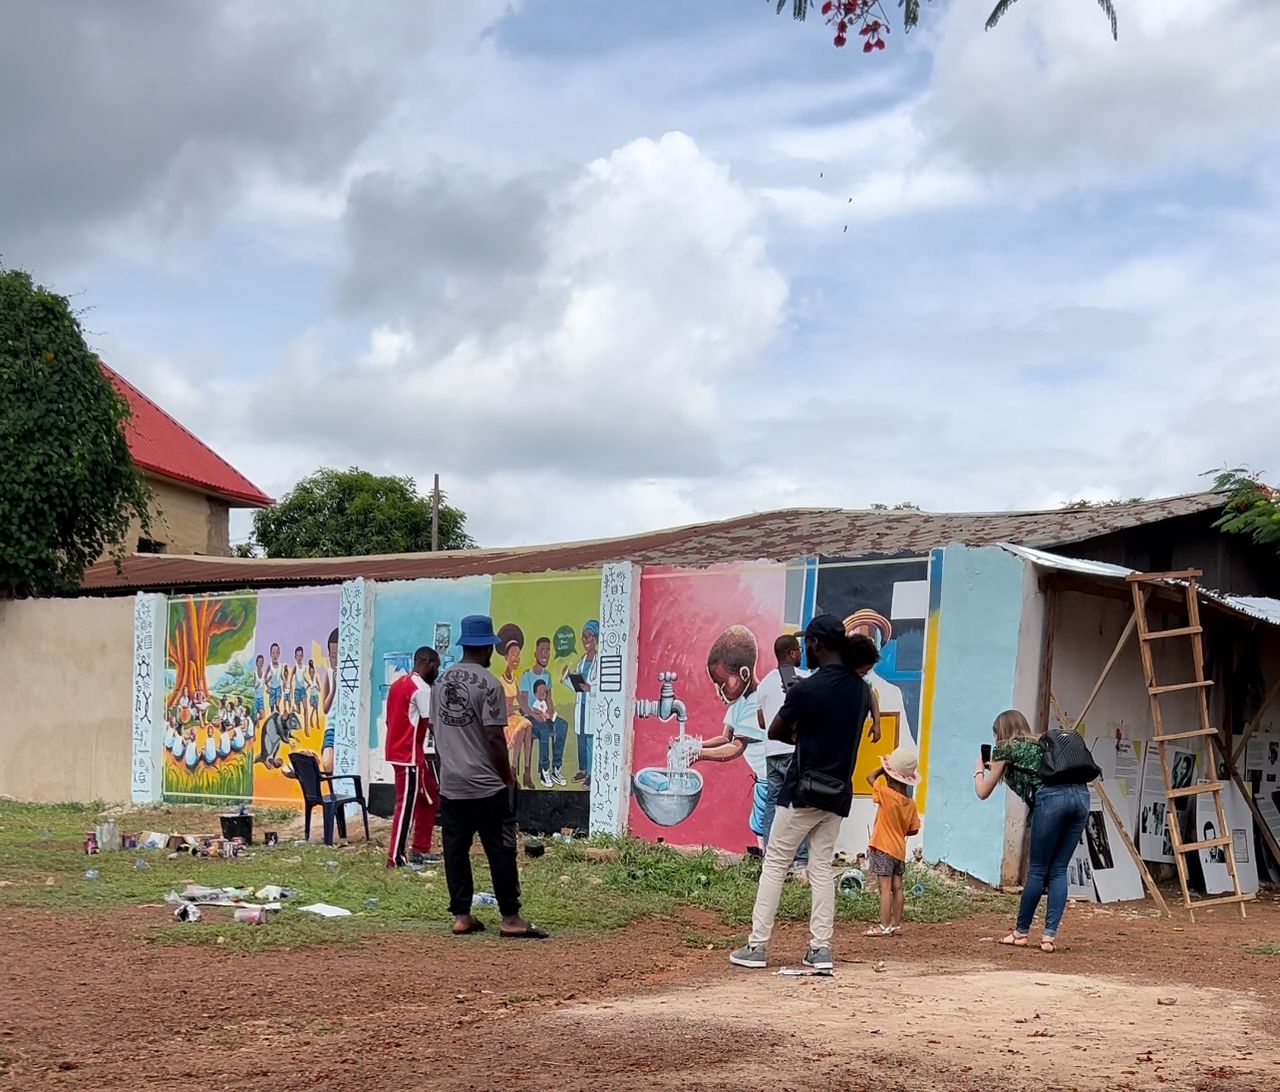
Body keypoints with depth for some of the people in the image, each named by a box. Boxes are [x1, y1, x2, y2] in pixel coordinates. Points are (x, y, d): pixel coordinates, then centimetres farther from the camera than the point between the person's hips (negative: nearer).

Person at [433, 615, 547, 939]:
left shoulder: (441, 681, 8)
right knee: (500, 851, 0)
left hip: (450, 783, 7)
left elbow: (435, 728, 14)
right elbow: (495, 737, -16)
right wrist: (508, 778, -6)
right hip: (486, 785, -7)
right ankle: (510, 918, 2)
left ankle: (461, 916, 12)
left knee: (455, 850, 9)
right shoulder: (488, 684, -13)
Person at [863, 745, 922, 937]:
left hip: (883, 848, -6)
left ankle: (884, 926, -9)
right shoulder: (910, 804, 3)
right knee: (897, 887, 9)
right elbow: (914, 830, 7)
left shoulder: (886, 795, -14)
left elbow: (871, 777, -7)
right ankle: (896, 924, 14)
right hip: (900, 849, 6)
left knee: (885, 887, -8)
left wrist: (885, 768, 5)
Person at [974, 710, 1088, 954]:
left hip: (1051, 798, -6)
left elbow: (983, 792, 22)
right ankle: (1050, 936, 3)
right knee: (1058, 870, 9)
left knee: (1038, 870, 4)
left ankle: (1021, 932, 15)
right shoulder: (1040, 745, 33)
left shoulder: (1005, 748, 16)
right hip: (1081, 794, 6)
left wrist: (979, 770, 40)